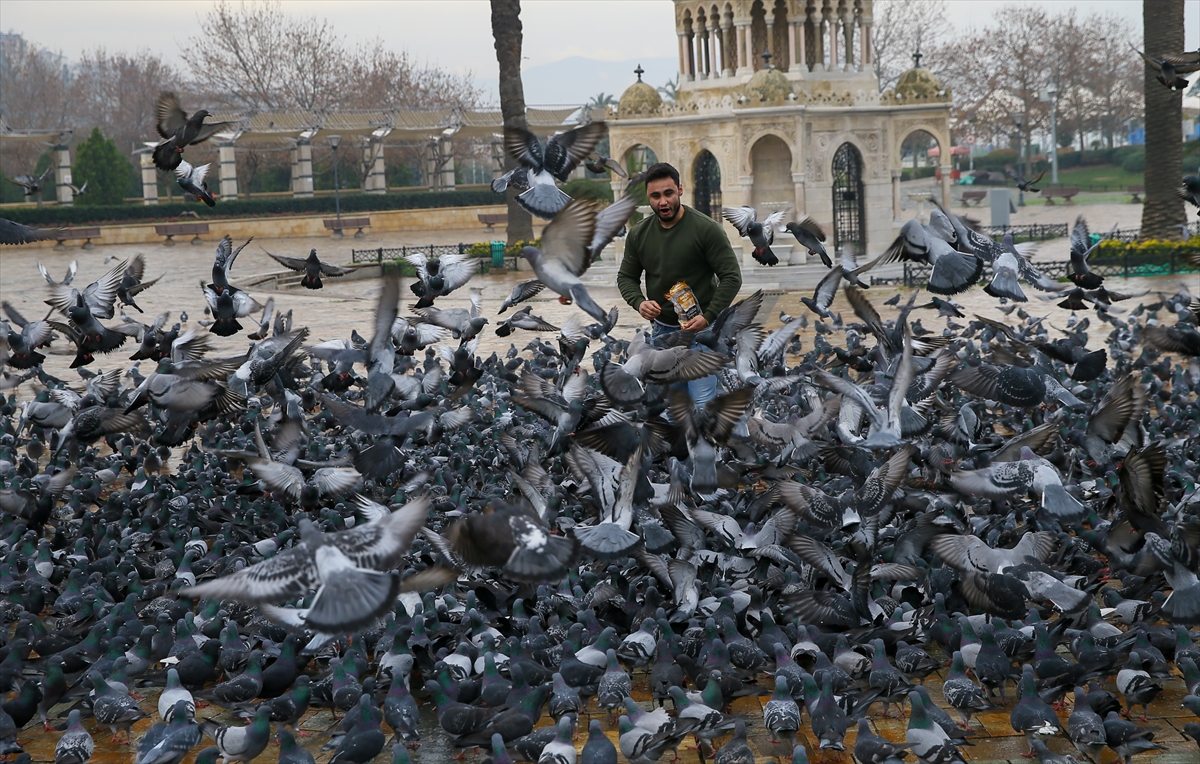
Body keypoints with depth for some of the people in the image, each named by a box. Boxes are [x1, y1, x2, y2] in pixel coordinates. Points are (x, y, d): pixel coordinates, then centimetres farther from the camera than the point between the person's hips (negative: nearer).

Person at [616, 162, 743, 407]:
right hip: (661, 330, 6)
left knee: (702, 403, -13)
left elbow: (731, 277, -12)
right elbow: (626, 277, 13)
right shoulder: (639, 234, 3)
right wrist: (639, 302, -9)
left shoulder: (706, 229, -12)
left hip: (699, 329, -5)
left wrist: (709, 317, -21)